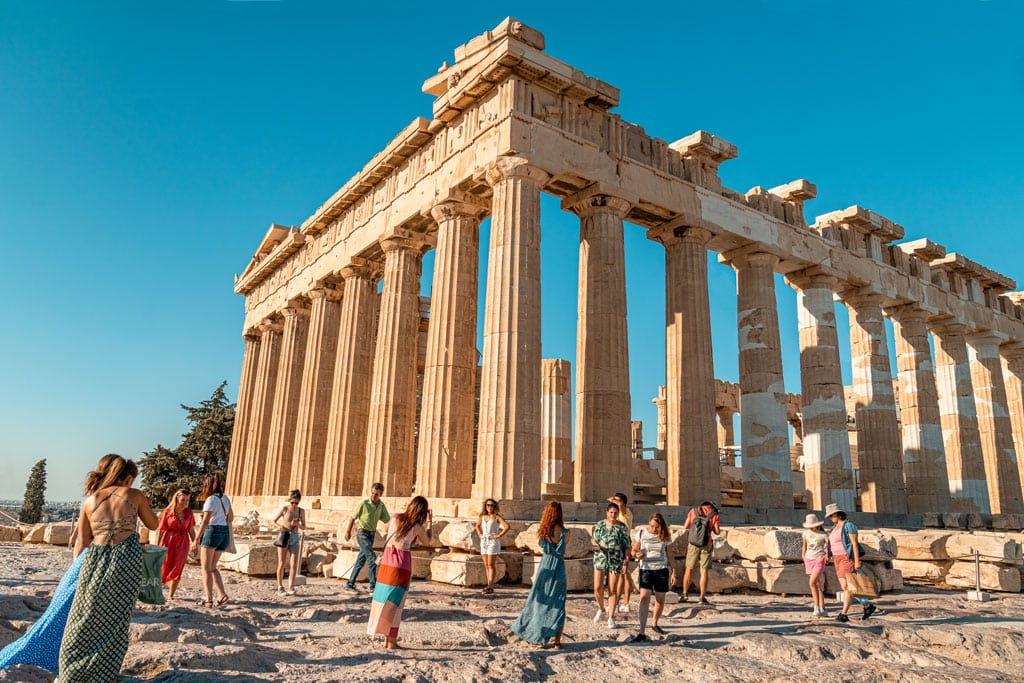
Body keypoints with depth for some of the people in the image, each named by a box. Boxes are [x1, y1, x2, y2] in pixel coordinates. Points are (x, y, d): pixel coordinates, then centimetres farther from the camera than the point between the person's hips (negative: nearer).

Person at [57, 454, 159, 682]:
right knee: (116, 618, 10)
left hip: (97, 558, 2)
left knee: (87, 617, 16)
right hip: (127, 556, -2)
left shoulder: (90, 501, 10)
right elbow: (154, 525, 15)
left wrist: (77, 567, 30)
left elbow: (82, 541, 13)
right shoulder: (135, 495, 3)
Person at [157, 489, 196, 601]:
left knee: (177, 569, -1)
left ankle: (170, 595, 10)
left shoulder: (189, 513, 3)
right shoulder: (167, 512, -6)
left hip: (183, 543, 2)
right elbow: (160, 530, -4)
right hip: (168, 542, -2)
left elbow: (191, 530, 9)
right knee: (165, 568, 2)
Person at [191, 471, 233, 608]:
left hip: (212, 531, -7)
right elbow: (231, 518, 21)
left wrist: (196, 539, -17)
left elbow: (205, 521, -17)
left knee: (205, 568, 2)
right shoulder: (226, 499, 12)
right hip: (225, 532, 7)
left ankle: (208, 599, -2)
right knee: (212, 567, 15)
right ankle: (222, 595, 3)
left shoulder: (211, 499, -11)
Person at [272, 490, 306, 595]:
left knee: (294, 564, -5)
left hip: (294, 538, 2)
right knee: (281, 564, 4)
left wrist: (297, 524, -13)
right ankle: (280, 587, 14)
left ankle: (291, 587, 3)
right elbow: (274, 520, 3)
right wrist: (280, 526, -17)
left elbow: (304, 527, 8)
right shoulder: (285, 509, -4)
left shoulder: (301, 511, 3)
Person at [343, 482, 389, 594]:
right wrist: (348, 532, 6)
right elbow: (352, 517, -3)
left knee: (360, 561, 12)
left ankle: (350, 585, 22)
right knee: (372, 558, -15)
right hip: (362, 533, -6)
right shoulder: (364, 503, -14)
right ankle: (373, 586, -11)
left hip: (372, 534, 6)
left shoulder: (381, 505, 1)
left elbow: (387, 520, 3)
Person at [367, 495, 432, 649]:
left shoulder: (395, 518, 2)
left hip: (386, 563, 5)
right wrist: (429, 522, 21)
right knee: (395, 602, 4)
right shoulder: (417, 527, -9)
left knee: (384, 599, 13)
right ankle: (392, 641, 9)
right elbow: (426, 541, 11)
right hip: (401, 566, -5)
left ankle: (386, 638, 21)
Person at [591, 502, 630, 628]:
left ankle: (611, 617, 14)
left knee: (613, 590, 2)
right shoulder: (599, 525, 3)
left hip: (616, 561, -1)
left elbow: (627, 546, 2)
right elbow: (593, 539, 11)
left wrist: (626, 562, -4)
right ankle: (601, 610, 25)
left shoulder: (622, 527, -1)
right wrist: (595, 545, -12)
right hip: (600, 559, 1)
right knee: (597, 588, -1)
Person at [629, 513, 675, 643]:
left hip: (662, 570, 2)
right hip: (646, 569, -2)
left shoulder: (665, 536, 1)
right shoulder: (641, 533, -3)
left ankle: (655, 624, 38)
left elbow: (670, 556, 8)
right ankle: (642, 633, -18)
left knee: (660, 600, 12)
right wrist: (637, 555, -19)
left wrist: (673, 572, 5)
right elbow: (634, 551, 3)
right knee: (644, 598, -16)